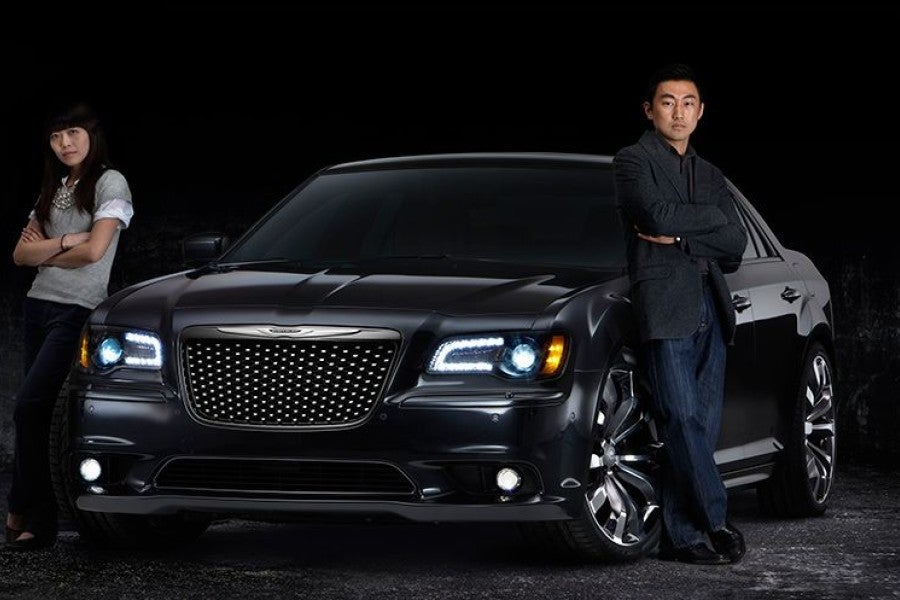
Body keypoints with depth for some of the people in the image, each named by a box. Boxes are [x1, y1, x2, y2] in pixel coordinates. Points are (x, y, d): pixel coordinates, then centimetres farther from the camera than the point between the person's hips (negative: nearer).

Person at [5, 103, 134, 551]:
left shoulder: (109, 183, -3)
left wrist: (45, 254, 1)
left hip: (76, 309, -7)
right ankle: (43, 521, 7)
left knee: (29, 407, -15)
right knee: (39, 413, 4)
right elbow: (21, 253, 10)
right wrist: (64, 241, -7)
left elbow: (94, 251, -14)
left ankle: (20, 514, -8)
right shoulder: (54, 190, 18)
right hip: (38, 306, 7)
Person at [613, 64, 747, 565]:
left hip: (711, 308, 6)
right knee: (683, 418, -13)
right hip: (665, 306, -6)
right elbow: (658, 213, -14)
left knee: (704, 424, 0)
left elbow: (735, 247, 9)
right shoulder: (634, 161, 6)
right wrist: (714, 217, 0)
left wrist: (679, 237, -5)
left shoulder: (711, 176, 23)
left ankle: (682, 534, 2)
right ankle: (716, 523, -10)